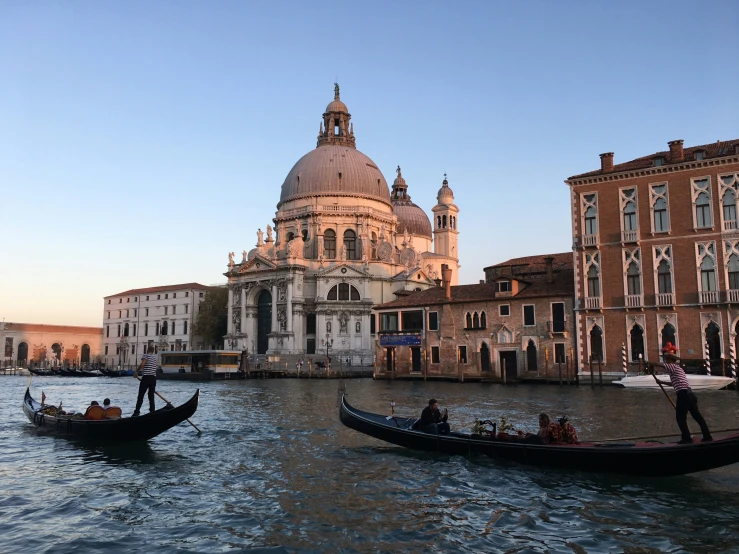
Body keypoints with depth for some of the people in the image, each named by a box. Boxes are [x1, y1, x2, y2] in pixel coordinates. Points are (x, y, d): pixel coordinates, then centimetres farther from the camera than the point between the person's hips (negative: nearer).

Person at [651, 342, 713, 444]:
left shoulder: (672, 366, -4)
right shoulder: (677, 368, 25)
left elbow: (658, 365, -16)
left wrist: (651, 367, 4)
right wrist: (661, 382, 35)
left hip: (683, 394, -9)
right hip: (689, 393, 9)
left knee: (680, 417, -3)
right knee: (697, 416, 10)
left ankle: (686, 438, -3)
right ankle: (707, 436, 13)